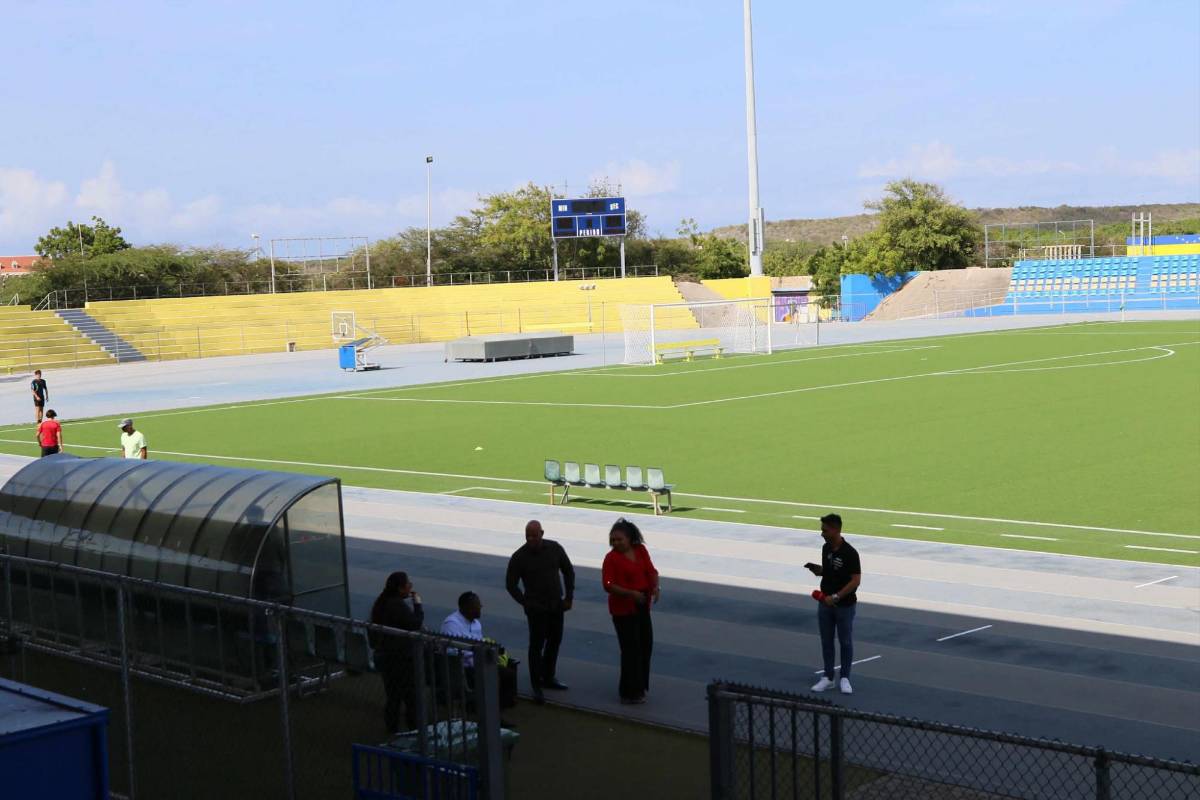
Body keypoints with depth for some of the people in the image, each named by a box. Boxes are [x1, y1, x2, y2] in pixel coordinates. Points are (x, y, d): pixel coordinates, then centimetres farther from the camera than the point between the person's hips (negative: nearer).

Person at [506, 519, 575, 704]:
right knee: (537, 645, -5)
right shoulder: (519, 557, -13)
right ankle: (536, 686, 1)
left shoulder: (555, 549, -3)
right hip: (536, 609, -5)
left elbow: (568, 571, 9)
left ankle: (548, 677, 32)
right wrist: (526, 603, -10)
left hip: (557, 605, 5)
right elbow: (511, 584, -5)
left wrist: (569, 597, 5)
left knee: (555, 641, 15)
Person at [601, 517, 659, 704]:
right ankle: (630, 692, 4)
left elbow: (651, 571, 2)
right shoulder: (611, 558, -14)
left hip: (642, 606, 7)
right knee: (631, 648, -5)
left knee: (645, 644, 16)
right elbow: (608, 585, -19)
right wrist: (631, 593, -29)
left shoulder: (641, 551, 3)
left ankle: (640, 685, 33)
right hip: (623, 608, -7)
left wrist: (655, 587, -18)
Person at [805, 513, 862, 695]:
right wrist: (816, 569, -5)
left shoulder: (849, 553, -19)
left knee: (845, 642, 6)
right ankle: (828, 678, 18)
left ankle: (845, 679, 17)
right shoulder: (826, 548, 3)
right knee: (826, 641, 10)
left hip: (845, 605, -6)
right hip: (825, 603, 6)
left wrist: (836, 597, -22)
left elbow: (856, 581, -20)